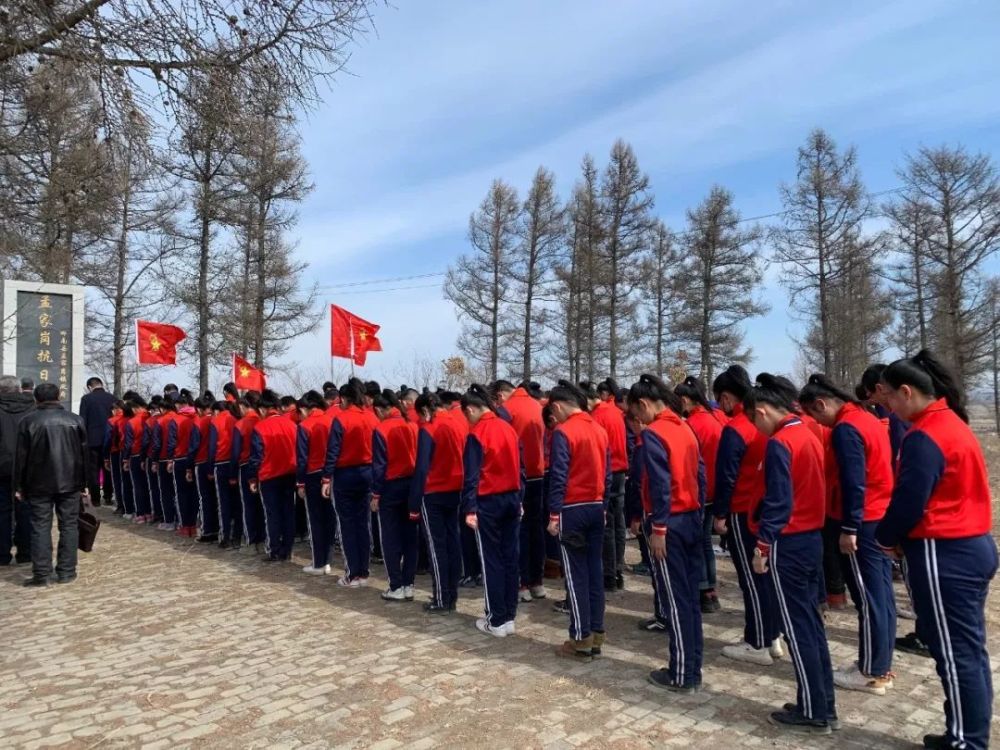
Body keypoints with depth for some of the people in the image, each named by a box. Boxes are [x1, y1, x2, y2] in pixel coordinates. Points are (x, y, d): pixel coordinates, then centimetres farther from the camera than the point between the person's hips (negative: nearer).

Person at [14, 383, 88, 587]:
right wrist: (84, 483, 10)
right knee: (68, 526, 6)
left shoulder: (28, 421, -3)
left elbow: (21, 456, -1)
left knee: (40, 527, 4)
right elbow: (84, 454, 3)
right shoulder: (75, 420, 1)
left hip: (39, 484, -1)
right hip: (69, 482, 1)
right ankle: (66, 572, 7)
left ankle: (41, 574, 3)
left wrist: (19, 486, 6)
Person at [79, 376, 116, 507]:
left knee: (93, 469, 4)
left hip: (92, 439, -2)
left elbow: (83, 420, -6)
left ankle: (95, 498, 5)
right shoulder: (112, 398, 1)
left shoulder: (86, 398, -5)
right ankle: (108, 497, 11)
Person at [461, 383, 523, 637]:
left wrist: (469, 509, -14)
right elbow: (520, 467, 11)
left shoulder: (476, 433, -12)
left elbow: (472, 475, -15)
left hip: (488, 502, -6)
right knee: (511, 557, 10)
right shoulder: (509, 428, 7)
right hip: (511, 499, 6)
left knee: (492, 560, 2)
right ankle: (509, 617, 18)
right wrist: (518, 498, 16)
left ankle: (497, 621, 9)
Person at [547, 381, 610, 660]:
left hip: (572, 510, -7)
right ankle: (596, 636, 17)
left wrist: (554, 514, -11)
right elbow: (607, 474, 12)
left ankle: (581, 640, 6)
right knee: (595, 571, 10)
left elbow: (558, 477, -15)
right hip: (596, 508, 7)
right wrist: (603, 506, 18)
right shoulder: (600, 430, 9)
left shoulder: (563, 432, -13)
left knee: (576, 575, 0)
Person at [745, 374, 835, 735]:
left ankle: (812, 712, 12)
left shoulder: (778, 443, -17)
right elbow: (808, 490, 13)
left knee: (798, 628, 2)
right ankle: (825, 705, 24)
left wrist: (762, 545, -15)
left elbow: (777, 501, -20)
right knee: (812, 621, 15)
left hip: (788, 543, -9)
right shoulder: (808, 435, 9)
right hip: (812, 537, 9)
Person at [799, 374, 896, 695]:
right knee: (882, 594, 14)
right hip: (883, 518, 10)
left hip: (863, 524, -10)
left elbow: (853, 483, -21)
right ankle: (882, 666, 23)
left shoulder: (845, 429, -17)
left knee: (868, 599, 0)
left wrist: (848, 528, -17)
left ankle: (871, 673, 10)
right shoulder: (869, 419, 12)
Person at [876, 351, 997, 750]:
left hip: (944, 555, -10)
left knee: (954, 652, 2)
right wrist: (902, 537, 11)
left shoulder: (924, 437, -19)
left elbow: (909, 500, -20)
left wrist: (886, 538, -1)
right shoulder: (953, 423, 11)